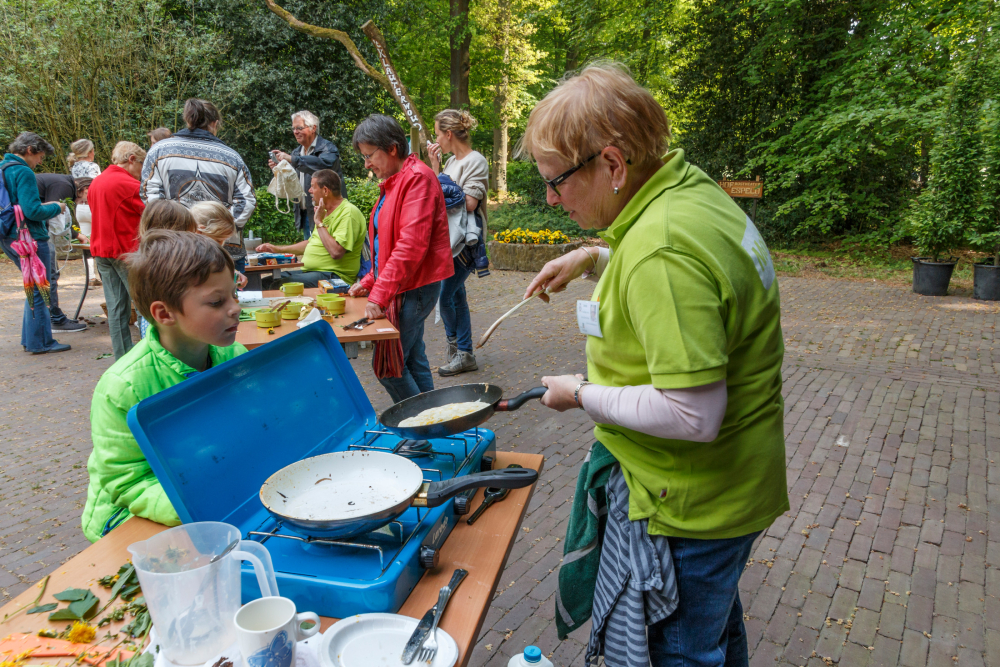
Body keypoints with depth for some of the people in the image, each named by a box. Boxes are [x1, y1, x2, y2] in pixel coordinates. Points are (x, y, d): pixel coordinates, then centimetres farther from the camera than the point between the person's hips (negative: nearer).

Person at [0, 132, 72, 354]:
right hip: (30, 238, -9)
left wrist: (44, 206, 15)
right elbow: (32, 211, -22)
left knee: (34, 287, 19)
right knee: (39, 289, -1)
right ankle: (40, 342, 5)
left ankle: (29, 338, 24)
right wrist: (56, 208, -5)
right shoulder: (23, 172, -15)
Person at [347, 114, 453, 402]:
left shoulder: (417, 178, -15)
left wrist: (380, 295, -24)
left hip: (413, 289, -10)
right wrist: (369, 282, 15)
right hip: (405, 289, 10)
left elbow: (411, 244, -23)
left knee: (387, 365, -7)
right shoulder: (394, 182, 16)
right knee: (413, 361, 13)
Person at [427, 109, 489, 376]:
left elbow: (469, 203, -19)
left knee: (444, 295, -8)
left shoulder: (475, 161, -10)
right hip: (448, 238, 9)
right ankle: (464, 354, 20)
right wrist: (435, 166, 6)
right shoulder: (452, 162, 15)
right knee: (456, 295, 11)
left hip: (464, 241, -9)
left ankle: (455, 344, 13)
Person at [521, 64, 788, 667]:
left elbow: (693, 414, -33)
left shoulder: (662, 251, -31)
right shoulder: (692, 190, 0)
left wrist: (582, 394, -18)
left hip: (689, 502, -10)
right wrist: (594, 258, 9)